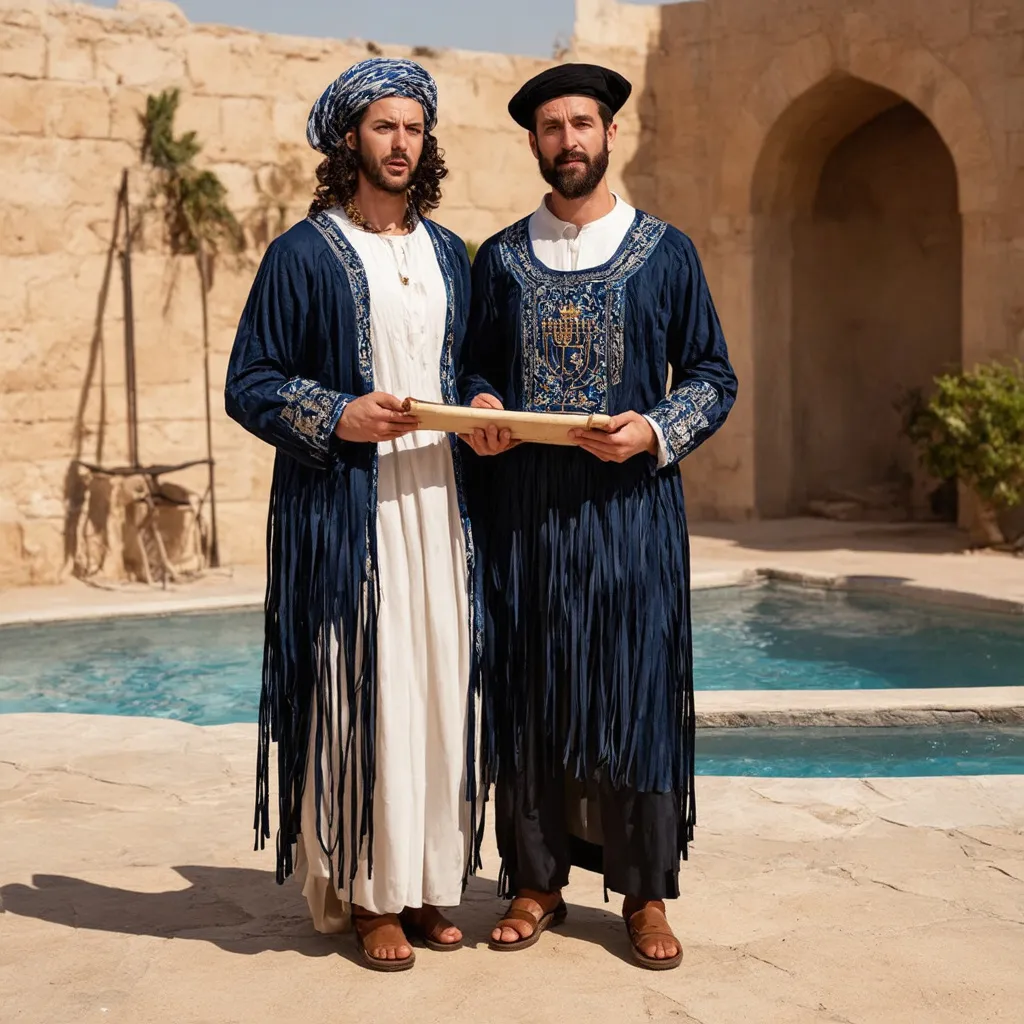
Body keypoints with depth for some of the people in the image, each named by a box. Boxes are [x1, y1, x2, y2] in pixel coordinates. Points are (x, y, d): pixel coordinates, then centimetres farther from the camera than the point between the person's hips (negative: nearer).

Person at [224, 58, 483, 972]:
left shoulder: (449, 254, 15)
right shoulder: (305, 254, -1)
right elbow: (248, 384, -3)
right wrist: (337, 416, -18)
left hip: (436, 498, 5)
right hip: (344, 509, -5)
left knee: (437, 684, 5)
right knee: (359, 688, -4)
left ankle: (426, 880, 17)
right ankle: (368, 893, 8)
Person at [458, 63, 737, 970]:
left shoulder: (666, 252, 6)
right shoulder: (499, 258, 11)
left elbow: (714, 377, 6)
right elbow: (473, 366, 16)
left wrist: (655, 432, -12)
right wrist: (480, 406, -7)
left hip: (628, 506, -2)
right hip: (520, 509, 2)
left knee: (634, 693, 0)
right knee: (526, 695, 4)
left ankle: (645, 892, 13)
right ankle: (537, 879, 18)